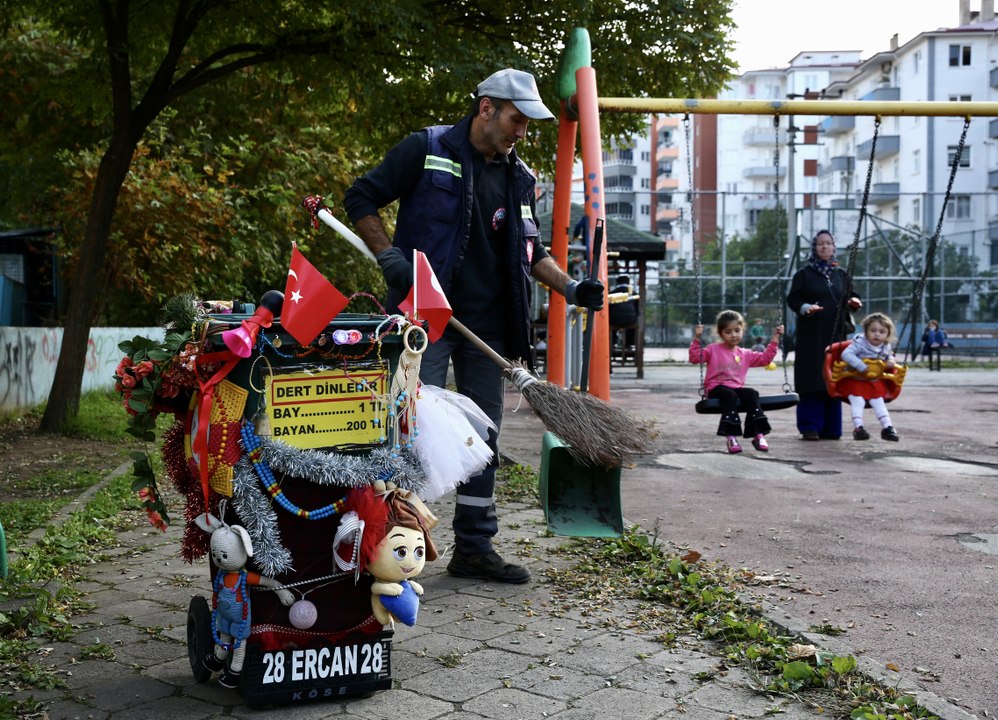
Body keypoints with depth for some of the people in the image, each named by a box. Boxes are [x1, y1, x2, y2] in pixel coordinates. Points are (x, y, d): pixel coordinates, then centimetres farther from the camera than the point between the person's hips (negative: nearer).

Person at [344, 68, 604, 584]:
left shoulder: (518, 178, 14)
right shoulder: (426, 150, -3)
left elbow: (529, 250, 23)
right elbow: (361, 199, -1)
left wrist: (571, 288, 8)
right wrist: (390, 257, -13)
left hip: (486, 323, 6)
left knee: (484, 434, 8)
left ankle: (474, 548, 18)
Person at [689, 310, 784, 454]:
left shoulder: (745, 354, 19)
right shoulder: (713, 350, 7)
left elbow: (765, 358, 18)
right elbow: (695, 357, -3)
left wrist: (774, 340, 15)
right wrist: (697, 339, -14)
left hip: (736, 388, 4)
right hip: (716, 388, -4)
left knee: (751, 394, -27)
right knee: (730, 395, -37)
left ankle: (758, 435, -29)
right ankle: (731, 436, -41)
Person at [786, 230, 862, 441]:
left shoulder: (841, 275, 14)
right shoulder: (804, 274, 3)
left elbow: (851, 297, 19)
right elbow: (792, 299, -2)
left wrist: (854, 302, -4)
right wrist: (805, 308, -21)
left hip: (835, 334, 4)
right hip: (811, 335, -4)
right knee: (812, 380, -7)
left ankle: (830, 428, 8)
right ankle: (810, 427, -3)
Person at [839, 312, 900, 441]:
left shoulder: (886, 347, -1)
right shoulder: (860, 343, -21)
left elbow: (889, 356, 21)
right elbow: (846, 354, -34)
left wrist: (891, 361, -5)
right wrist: (862, 367, -39)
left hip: (874, 381, 5)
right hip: (855, 380, -5)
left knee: (879, 402, 5)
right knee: (858, 401, -17)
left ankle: (887, 427, 10)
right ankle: (858, 427, -14)